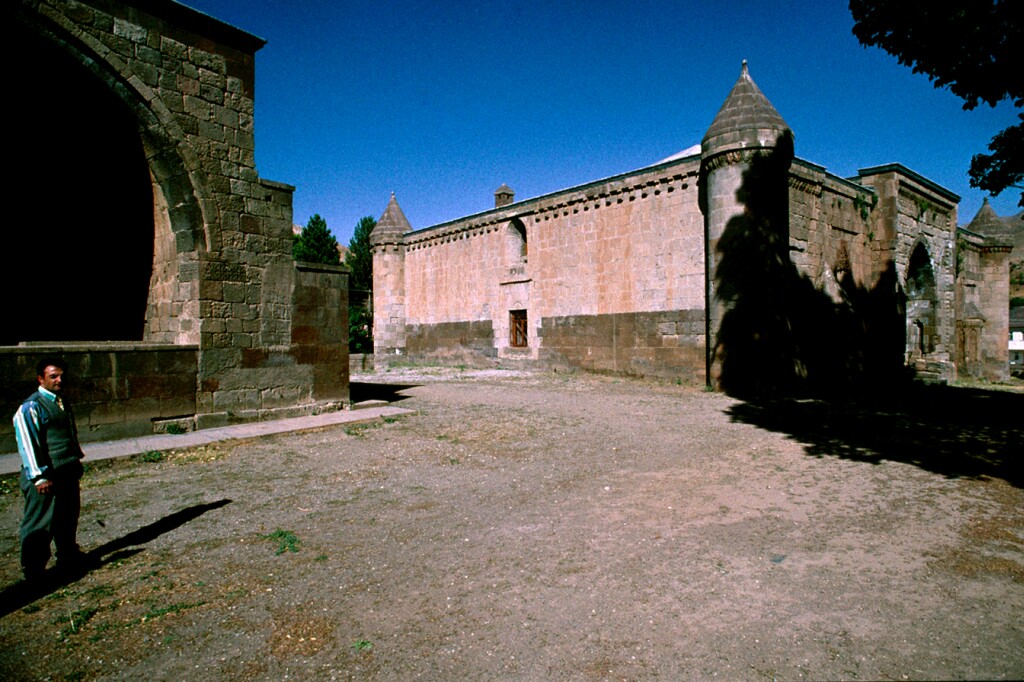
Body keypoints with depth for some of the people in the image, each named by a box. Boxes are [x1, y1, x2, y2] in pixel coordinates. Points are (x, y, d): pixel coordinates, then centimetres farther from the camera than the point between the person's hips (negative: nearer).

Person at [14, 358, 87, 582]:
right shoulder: (31, 408, -12)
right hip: (46, 478, -8)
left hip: (68, 473, 8)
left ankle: (68, 559, 34)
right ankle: (33, 571, 15)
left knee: (68, 518, 19)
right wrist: (39, 477, -19)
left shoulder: (63, 404, 12)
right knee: (40, 524, 2)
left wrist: (77, 459, 23)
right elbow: (27, 445, -16)